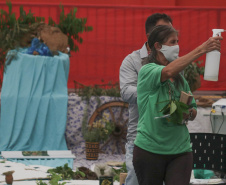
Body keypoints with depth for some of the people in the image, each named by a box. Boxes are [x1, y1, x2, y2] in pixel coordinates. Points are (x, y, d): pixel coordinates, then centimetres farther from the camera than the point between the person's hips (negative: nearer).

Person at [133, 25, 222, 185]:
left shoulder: (180, 79, 12)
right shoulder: (147, 71, -6)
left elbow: (193, 111, 19)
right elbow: (168, 72, -28)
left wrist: (188, 114, -7)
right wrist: (201, 50, -34)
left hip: (180, 149, 4)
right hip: (150, 148, -4)